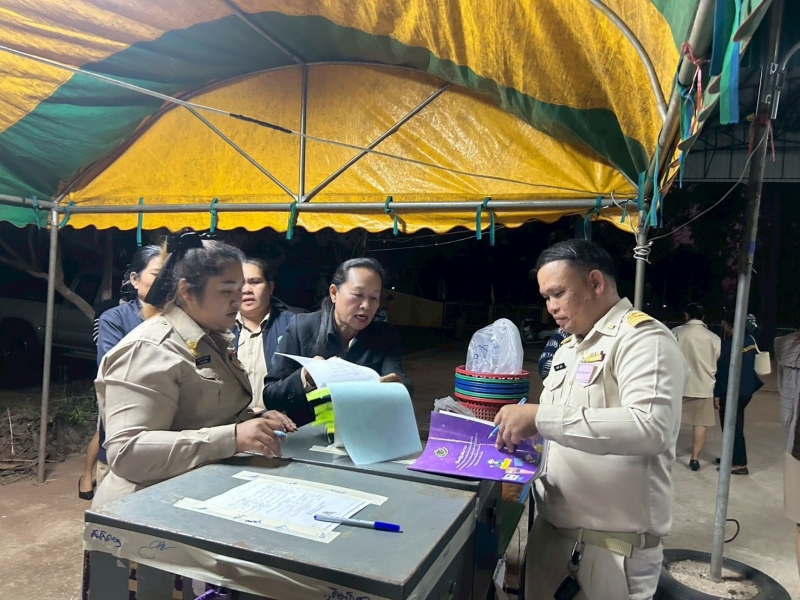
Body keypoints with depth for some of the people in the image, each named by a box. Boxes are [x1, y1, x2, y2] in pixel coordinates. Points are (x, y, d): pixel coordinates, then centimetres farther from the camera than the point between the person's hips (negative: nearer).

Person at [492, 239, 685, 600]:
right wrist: (524, 433, -1)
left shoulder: (641, 337, -14)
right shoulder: (568, 348, 13)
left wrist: (541, 417, -30)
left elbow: (652, 427, -30)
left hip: (615, 542, -8)